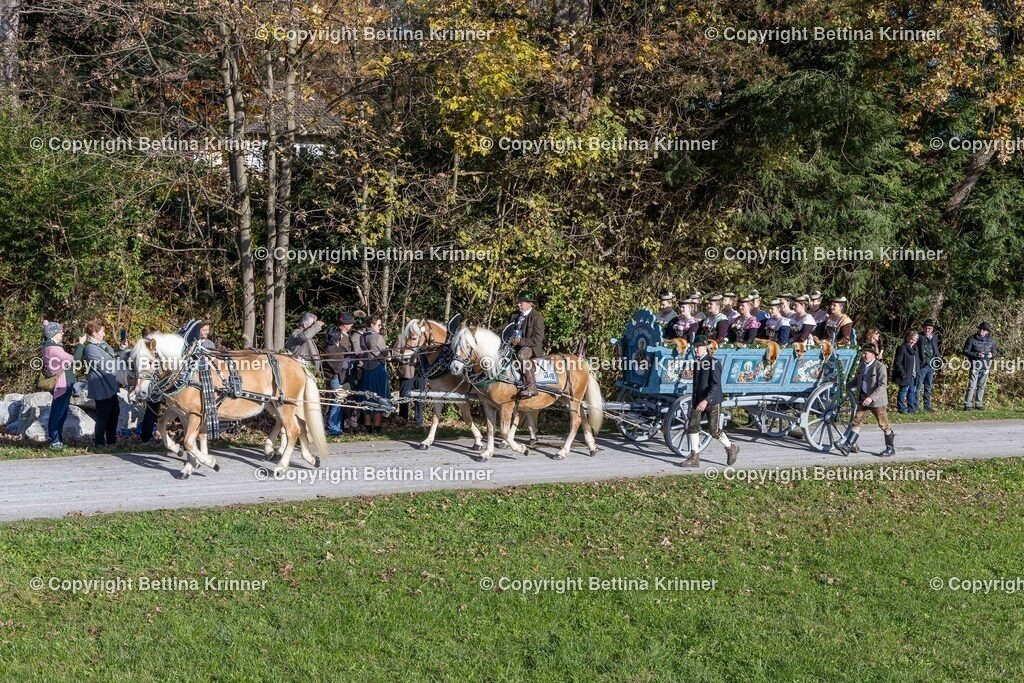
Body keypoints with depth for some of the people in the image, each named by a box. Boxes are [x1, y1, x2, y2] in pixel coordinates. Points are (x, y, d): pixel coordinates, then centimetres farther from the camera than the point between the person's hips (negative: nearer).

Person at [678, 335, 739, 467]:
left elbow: (716, 384, -21)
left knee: (714, 431, -2)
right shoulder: (696, 362, 10)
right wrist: (694, 399, 22)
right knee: (692, 426, -2)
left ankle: (731, 448, 23)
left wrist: (706, 400, -29)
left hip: (712, 402, -7)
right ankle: (694, 457, 2)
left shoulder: (714, 362, -14)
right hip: (698, 401, 7)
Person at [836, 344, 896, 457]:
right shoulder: (862, 365, 8)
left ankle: (891, 448, 18)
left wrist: (871, 398, -30)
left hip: (877, 401, -7)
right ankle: (848, 446, -2)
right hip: (863, 399, 7)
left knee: (883, 424, 5)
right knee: (857, 421, 0)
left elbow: (882, 385, -21)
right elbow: (856, 381, 20)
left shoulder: (880, 367, -15)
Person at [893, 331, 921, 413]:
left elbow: (918, 361, 22)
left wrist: (918, 371, 9)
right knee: (903, 391, -1)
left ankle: (911, 409, 17)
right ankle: (901, 408, 7)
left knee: (912, 391, 10)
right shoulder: (902, 348, -12)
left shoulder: (915, 348, 14)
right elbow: (897, 363, -14)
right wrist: (903, 373, -17)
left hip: (913, 376, 8)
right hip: (905, 376, -8)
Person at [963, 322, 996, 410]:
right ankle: (967, 404, -6)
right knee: (972, 385, -9)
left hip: (985, 366, 4)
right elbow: (965, 351, -5)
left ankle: (979, 403, 17)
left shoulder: (991, 341, 8)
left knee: (981, 386, 9)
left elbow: (994, 352, 15)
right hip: (975, 365, -4)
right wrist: (976, 354, -20)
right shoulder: (972, 339, -4)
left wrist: (991, 355, -10)